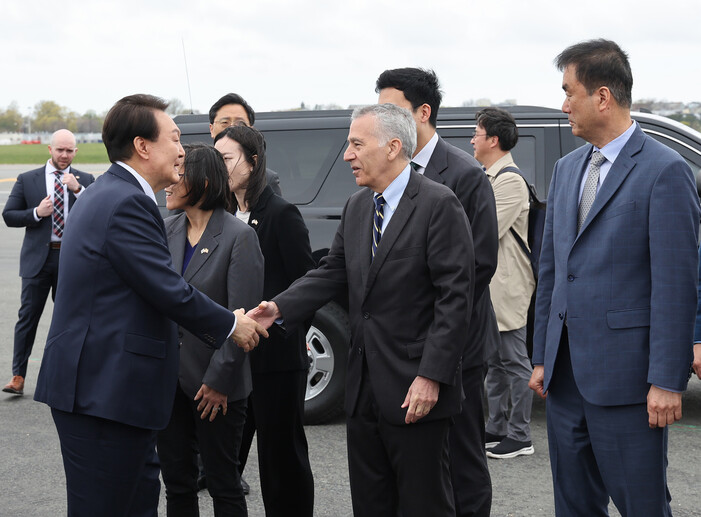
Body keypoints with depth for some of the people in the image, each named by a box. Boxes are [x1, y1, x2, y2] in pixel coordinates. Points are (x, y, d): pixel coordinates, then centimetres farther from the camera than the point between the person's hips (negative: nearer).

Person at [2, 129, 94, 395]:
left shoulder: (85, 180, 5)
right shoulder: (27, 180, 3)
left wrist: (77, 190, -18)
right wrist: (36, 213, -13)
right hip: (38, 257, -1)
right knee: (28, 317, -1)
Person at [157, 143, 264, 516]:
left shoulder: (238, 236, -11)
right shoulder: (168, 230, 5)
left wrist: (218, 380, -14)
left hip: (215, 386, -5)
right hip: (169, 378, 5)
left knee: (223, 484, 6)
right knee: (176, 482, 13)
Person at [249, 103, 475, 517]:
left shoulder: (438, 204, -12)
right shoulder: (357, 207, 13)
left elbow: (455, 297, -16)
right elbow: (332, 273, 15)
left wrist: (431, 377, -20)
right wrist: (280, 308, -2)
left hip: (416, 390, -7)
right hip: (364, 389, 8)